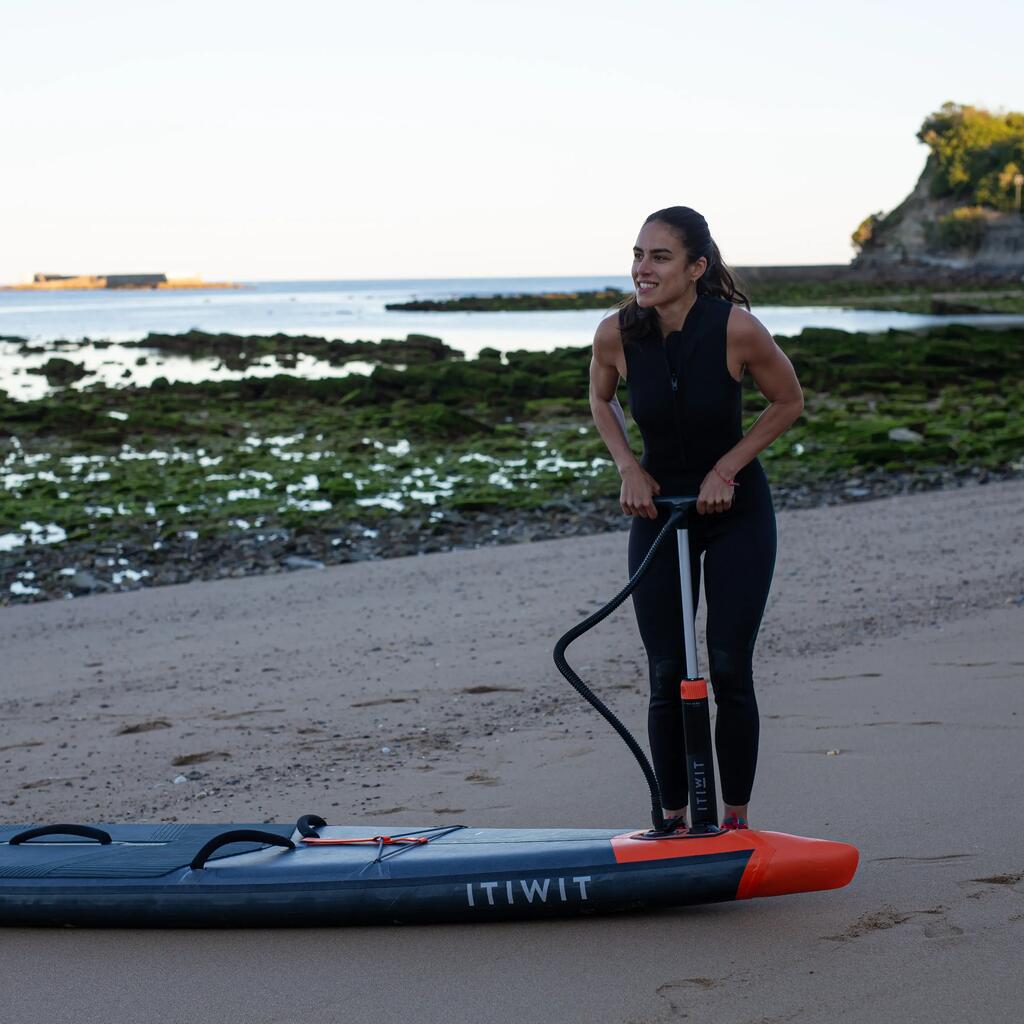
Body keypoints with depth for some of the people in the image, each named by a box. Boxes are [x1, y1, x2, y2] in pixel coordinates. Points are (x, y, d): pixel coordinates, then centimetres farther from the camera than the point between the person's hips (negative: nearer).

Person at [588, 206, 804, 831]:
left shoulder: (736, 328, -22)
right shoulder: (617, 333, -14)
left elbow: (788, 401, -5)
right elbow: (601, 399, 8)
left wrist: (726, 468, -13)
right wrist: (628, 467, -6)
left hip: (737, 511, -2)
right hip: (658, 509, 2)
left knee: (730, 671, -2)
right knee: (667, 676, 3)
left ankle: (737, 821, 13)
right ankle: (674, 821, 16)